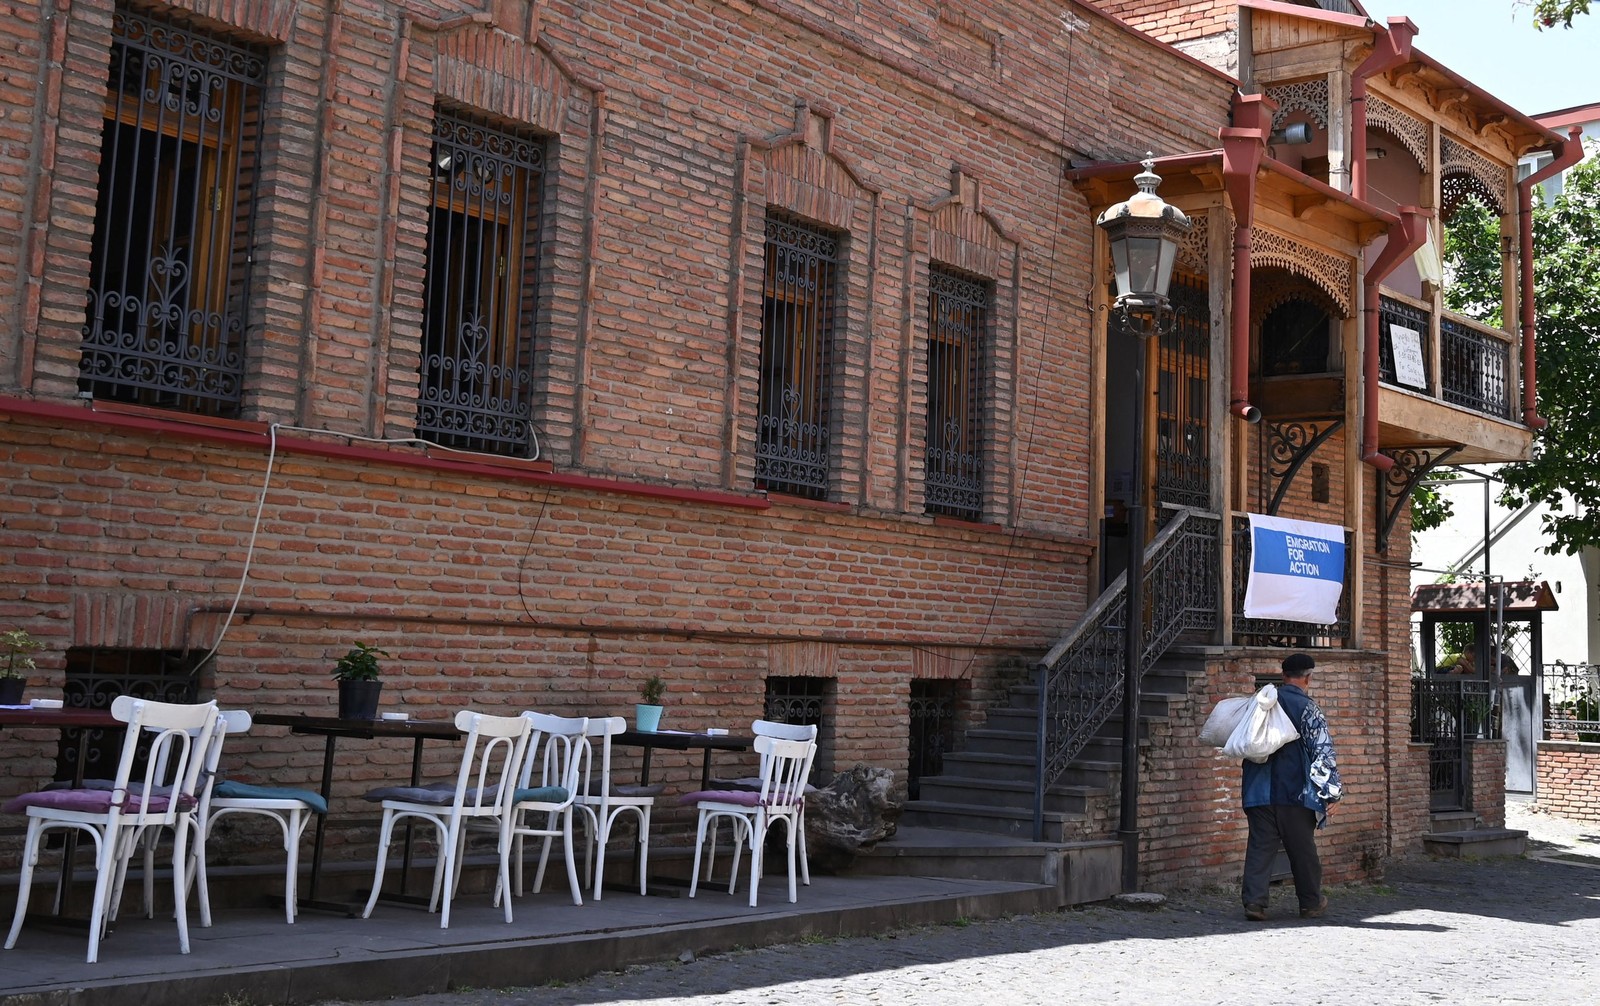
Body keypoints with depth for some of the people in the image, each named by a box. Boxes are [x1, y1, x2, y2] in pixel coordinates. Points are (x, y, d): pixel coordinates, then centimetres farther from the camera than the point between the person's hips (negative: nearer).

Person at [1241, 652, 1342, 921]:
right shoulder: (1307, 708, -8)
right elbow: (1323, 752, -11)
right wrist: (1332, 791, -7)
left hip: (1260, 791, 4)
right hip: (1295, 791, -3)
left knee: (1260, 846, 2)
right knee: (1302, 848, 10)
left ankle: (1254, 900, -9)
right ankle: (1311, 903, 22)